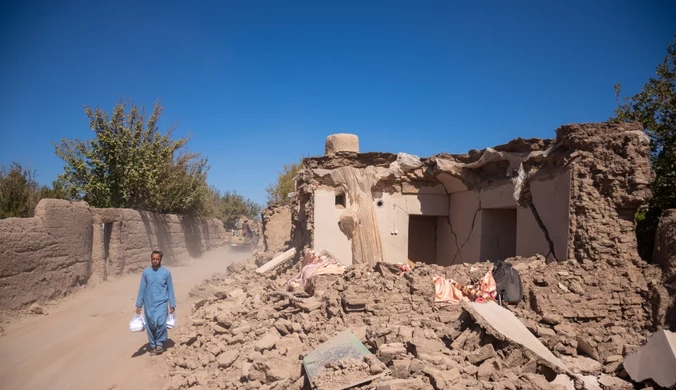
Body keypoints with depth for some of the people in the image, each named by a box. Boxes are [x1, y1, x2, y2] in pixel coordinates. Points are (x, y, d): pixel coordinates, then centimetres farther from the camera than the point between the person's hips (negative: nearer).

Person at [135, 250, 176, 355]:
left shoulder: (166, 272, -2)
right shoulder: (146, 272, 2)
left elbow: (170, 289, 2)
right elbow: (142, 289, 6)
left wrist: (172, 305, 0)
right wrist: (138, 305, 5)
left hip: (161, 303, -2)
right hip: (148, 304, 2)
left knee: (160, 322, -20)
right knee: (150, 326, 6)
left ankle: (160, 343, 0)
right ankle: (153, 346, 22)